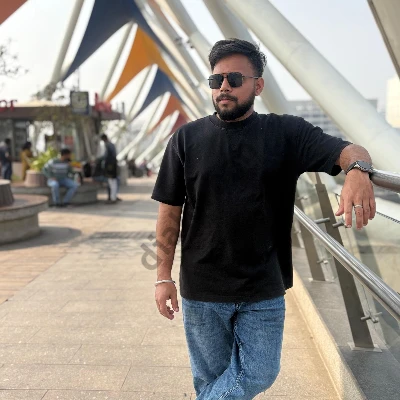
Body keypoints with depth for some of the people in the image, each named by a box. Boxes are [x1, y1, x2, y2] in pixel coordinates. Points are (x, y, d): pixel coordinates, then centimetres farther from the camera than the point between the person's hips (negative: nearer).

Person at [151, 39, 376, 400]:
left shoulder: (286, 134, -2)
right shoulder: (187, 138, -1)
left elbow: (347, 150, -14)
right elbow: (170, 212, 0)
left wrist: (358, 169, -38)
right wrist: (164, 276, -3)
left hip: (264, 290, 1)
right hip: (201, 289, 0)